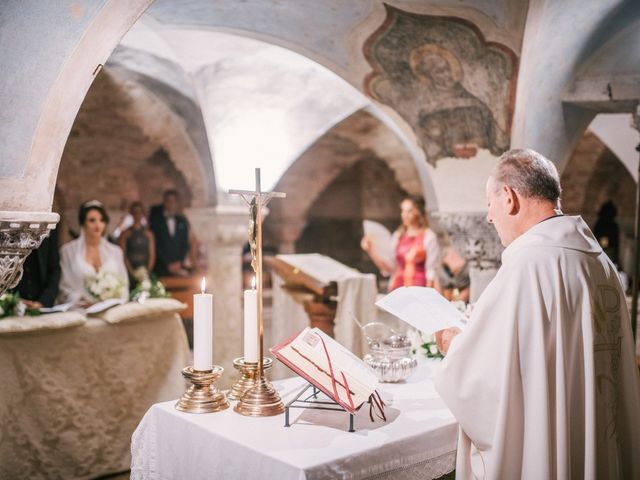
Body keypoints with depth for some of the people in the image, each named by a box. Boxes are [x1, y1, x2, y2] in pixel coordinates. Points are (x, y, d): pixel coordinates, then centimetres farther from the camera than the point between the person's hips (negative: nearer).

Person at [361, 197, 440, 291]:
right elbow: (388, 268, 9)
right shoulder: (397, 236, 12)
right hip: (397, 289, 4)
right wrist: (370, 251, -1)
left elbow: (431, 270, -2)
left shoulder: (428, 236, 0)